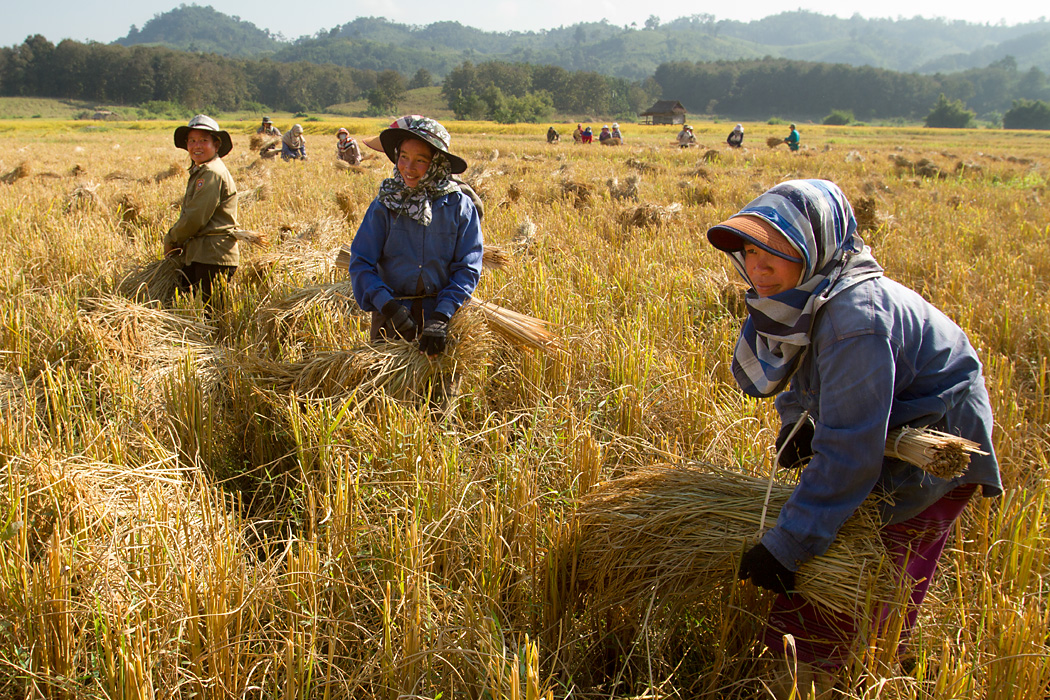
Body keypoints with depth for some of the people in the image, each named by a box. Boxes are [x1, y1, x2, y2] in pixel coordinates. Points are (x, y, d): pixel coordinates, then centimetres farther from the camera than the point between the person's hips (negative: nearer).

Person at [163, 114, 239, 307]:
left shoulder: (212, 173, -15)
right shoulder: (199, 172, 18)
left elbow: (194, 218, -18)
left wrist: (170, 241, -3)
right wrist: (176, 242, 7)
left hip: (213, 256, -10)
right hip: (197, 254, 10)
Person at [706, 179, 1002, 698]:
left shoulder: (855, 316, -36)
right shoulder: (795, 299, -6)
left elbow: (848, 451, -36)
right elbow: (804, 368, 17)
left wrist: (787, 546, -33)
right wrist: (795, 417, -2)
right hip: (886, 436, 9)